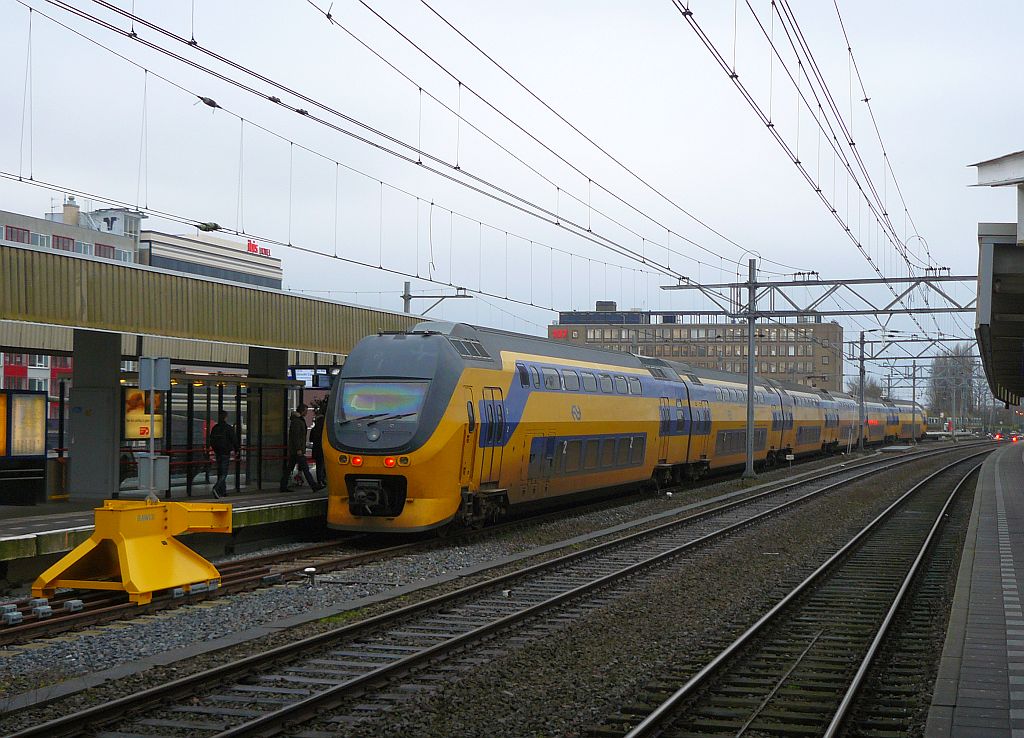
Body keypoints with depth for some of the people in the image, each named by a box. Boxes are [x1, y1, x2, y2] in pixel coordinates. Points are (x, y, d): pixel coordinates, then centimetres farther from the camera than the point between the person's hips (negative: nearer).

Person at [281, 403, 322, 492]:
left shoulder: (300, 420, 19)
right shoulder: (296, 421, -13)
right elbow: (296, 436, -19)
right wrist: (298, 449, -22)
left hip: (293, 450, 11)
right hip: (297, 449, -11)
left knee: (289, 468, 9)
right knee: (305, 468, -9)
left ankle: (283, 487, 10)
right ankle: (314, 486, -10)